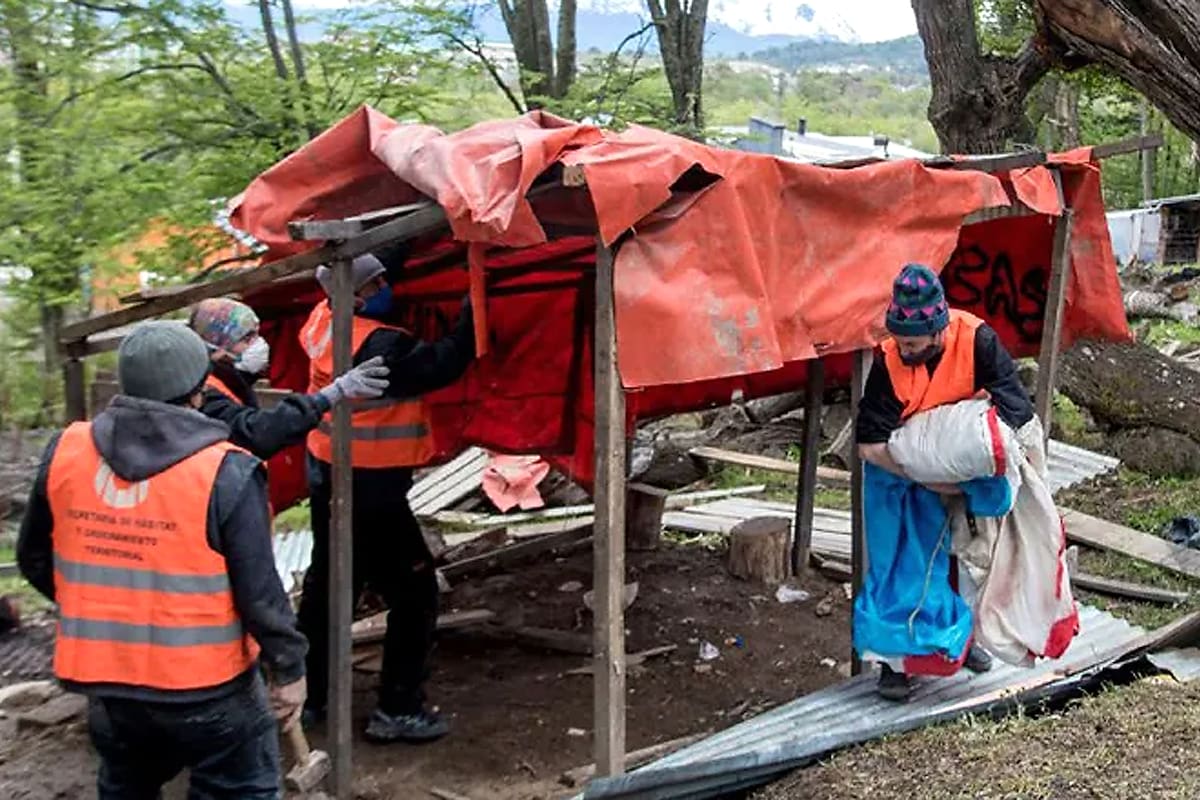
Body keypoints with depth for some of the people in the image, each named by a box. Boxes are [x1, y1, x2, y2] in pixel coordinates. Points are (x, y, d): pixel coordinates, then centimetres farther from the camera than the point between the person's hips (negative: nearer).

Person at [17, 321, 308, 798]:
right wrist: (288, 668, -3)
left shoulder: (66, 452, -5)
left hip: (104, 676, 5)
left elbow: (35, 560, 8)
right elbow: (259, 592, -17)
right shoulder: (227, 472, -19)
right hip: (206, 685, -5)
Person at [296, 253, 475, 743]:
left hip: (326, 478, 9)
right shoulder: (379, 347, -24)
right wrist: (473, 311, -17)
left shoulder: (324, 321, 1)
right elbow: (442, 365, -24)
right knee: (414, 592, 2)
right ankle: (397, 710, 6)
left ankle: (306, 696, 29)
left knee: (326, 585, 19)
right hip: (370, 488, -9)